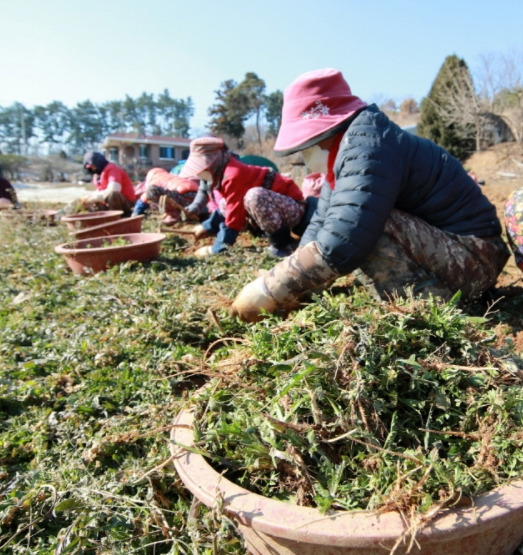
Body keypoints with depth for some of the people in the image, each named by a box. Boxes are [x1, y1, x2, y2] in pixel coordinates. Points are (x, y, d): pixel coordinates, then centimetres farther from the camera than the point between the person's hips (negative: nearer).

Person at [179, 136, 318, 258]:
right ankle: (283, 232, 12)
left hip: (294, 207, -10)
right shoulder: (226, 172, 8)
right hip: (278, 205, 10)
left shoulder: (233, 175, -23)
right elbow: (230, 208, 20)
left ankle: (281, 244, -15)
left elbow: (235, 214, -23)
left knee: (253, 196, -35)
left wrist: (217, 248, -16)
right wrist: (207, 226, 16)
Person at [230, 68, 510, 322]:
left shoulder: (366, 148, -24)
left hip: (473, 258, -10)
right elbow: (320, 226, 5)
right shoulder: (347, 148, 7)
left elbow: (342, 243, -35)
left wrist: (269, 293, -27)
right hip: (439, 246, 10)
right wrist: (290, 291, -6)